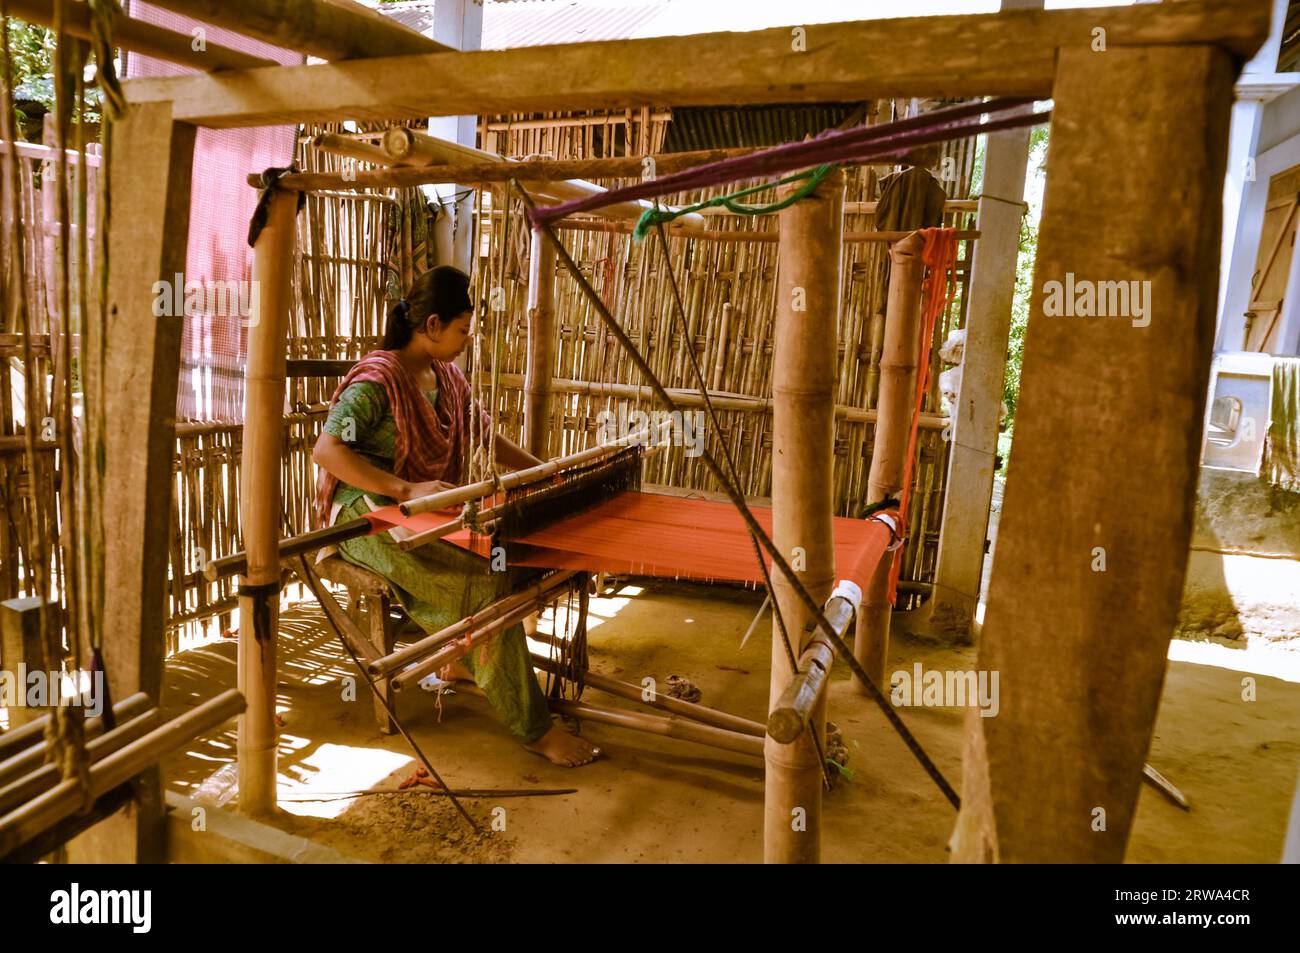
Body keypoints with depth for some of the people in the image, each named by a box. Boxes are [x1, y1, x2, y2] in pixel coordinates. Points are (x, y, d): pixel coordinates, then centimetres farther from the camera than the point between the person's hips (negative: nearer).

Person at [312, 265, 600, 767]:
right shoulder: (378, 378, -16)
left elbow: (486, 435, 17)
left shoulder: (447, 376, 10)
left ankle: (460, 659, 6)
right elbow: (326, 451, -25)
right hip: (368, 518, -8)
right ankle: (534, 729, -16)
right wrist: (406, 490, -35)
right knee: (486, 580, -27)